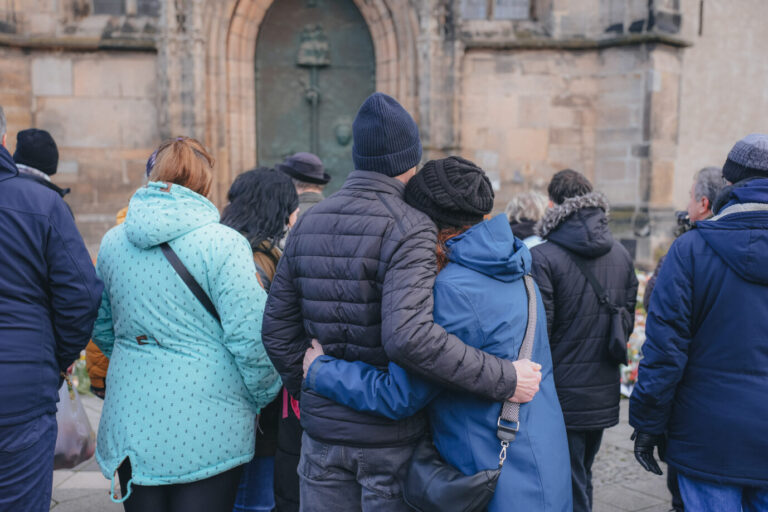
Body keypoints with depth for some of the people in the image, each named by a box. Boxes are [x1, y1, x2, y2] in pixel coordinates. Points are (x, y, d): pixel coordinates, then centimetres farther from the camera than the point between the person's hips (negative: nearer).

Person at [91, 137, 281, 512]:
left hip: (130, 422, 5)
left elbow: (101, 329, 15)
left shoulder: (112, 241, 4)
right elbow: (249, 337, -16)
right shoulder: (223, 243, -14)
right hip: (206, 428, -5)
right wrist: (263, 397, 1)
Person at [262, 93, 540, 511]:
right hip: (390, 435, -5)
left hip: (322, 430, 5)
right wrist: (502, 379, -25)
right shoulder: (409, 229, -19)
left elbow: (277, 328, 6)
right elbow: (408, 337, -32)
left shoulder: (307, 224, 1)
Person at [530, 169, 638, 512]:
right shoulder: (621, 255, 4)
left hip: (563, 398, -6)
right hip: (604, 396, 7)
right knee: (582, 480, 23)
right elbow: (628, 320, 12)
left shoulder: (543, 257, -17)